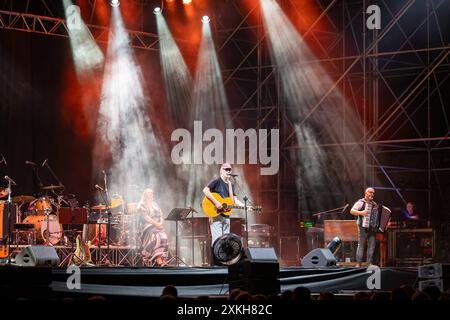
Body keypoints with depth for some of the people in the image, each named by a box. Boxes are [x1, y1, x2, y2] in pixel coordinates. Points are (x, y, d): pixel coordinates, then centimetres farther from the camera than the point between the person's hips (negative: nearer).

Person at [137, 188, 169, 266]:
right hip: (148, 226, -5)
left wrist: (161, 222, -3)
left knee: (163, 237, -22)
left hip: (158, 226, 5)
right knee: (155, 237, -30)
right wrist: (155, 223, -14)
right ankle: (159, 262, -41)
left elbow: (160, 215, 18)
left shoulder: (155, 204, 24)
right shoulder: (142, 205, 6)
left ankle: (163, 259, -29)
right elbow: (145, 217, -6)